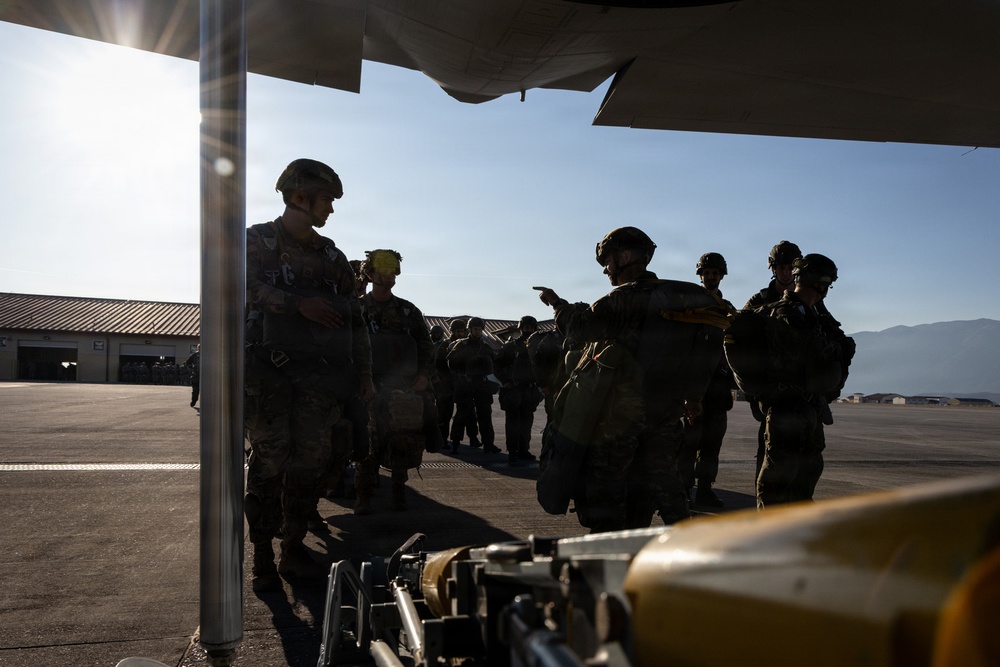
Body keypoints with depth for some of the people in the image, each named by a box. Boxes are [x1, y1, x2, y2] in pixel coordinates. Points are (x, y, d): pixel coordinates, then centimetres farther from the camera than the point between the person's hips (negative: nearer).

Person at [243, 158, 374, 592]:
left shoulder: (331, 255, 19)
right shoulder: (257, 241, 7)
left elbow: (353, 317, 17)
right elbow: (246, 286, -13)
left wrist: (363, 373, 11)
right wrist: (298, 303, -19)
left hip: (319, 374, 4)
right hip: (269, 367, -4)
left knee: (311, 462, 3)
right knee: (269, 459, -4)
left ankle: (293, 549, 16)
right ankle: (262, 557, 8)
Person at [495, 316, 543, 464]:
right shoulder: (510, 346, -3)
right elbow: (498, 365, -1)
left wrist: (537, 382, 5)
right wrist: (504, 381, -9)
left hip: (530, 391, 4)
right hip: (513, 390, -4)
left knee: (526, 422, 10)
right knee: (512, 422, -1)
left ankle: (524, 450, 20)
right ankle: (512, 452, 2)